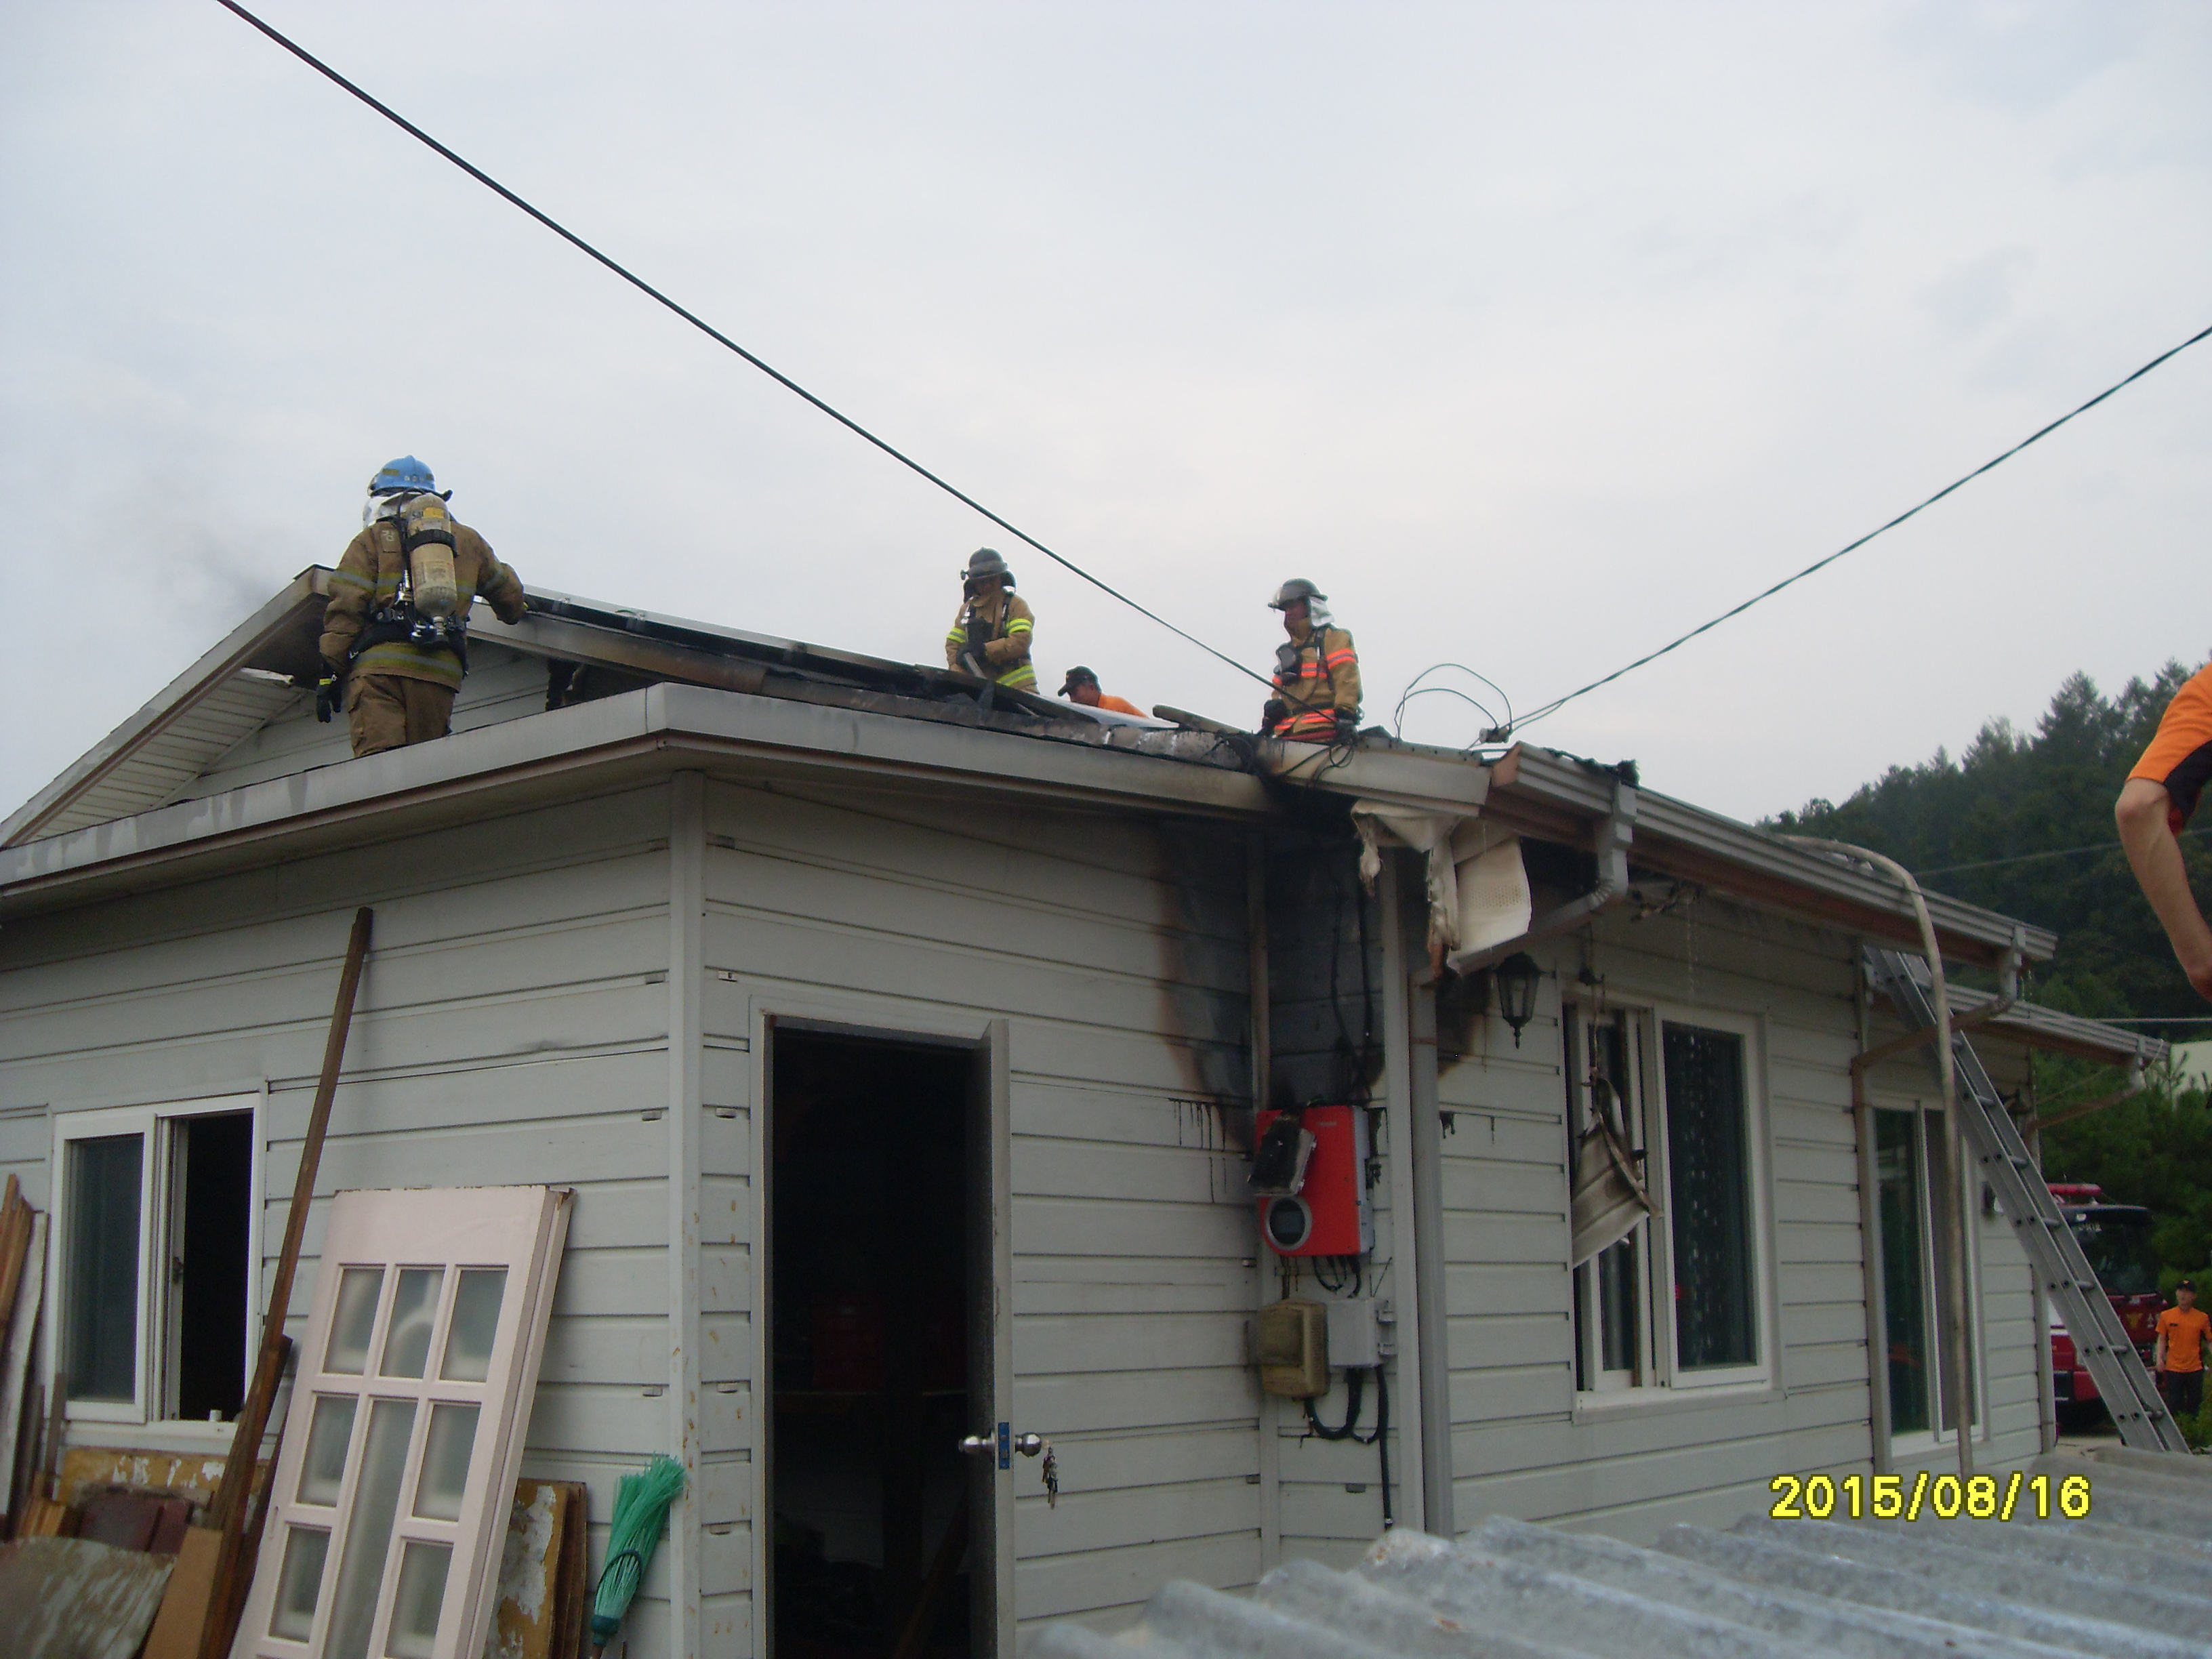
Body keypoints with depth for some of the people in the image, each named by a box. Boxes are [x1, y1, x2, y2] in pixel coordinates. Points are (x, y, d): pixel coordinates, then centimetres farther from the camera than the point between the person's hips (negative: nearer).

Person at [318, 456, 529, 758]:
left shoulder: (372, 539, 13)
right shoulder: (468, 541, 23)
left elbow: (346, 608, 3)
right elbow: (508, 593, 36)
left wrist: (331, 673, 3)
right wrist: (513, 612, 60)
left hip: (379, 667, -3)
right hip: (441, 670, 3)